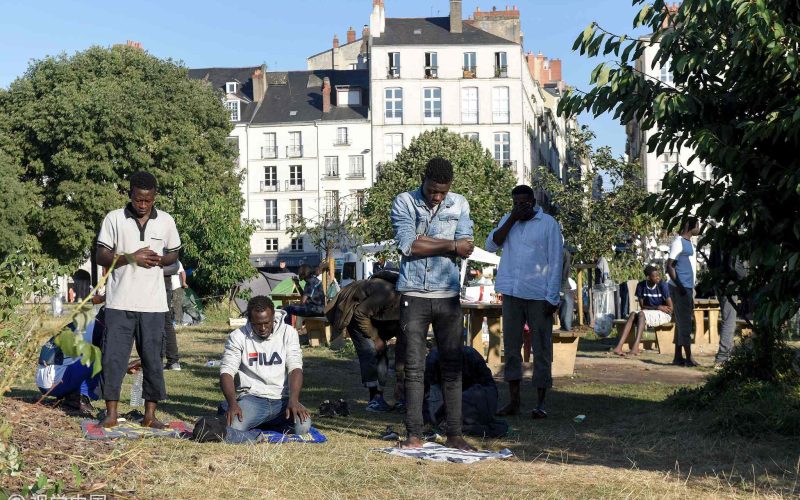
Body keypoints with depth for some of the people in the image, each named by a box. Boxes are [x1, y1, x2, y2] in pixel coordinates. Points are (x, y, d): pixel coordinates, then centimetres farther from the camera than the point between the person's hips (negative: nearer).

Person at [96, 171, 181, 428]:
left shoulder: (166, 221, 5)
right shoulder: (114, 219, 0)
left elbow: (174, 254, 16)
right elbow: (101, 257, 0)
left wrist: (160, 260, -6)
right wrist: (130, 258, -15)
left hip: (153, 303, 1)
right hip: (119, 302, -1)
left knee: (152, 358, 4)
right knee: (113, 356, -2)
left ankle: (150, 414, 12)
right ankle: (111, 413, 7)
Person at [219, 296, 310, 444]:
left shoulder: (288, 333, 4)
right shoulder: (237, 337, 1)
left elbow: (295, 368, -3)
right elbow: (227, 372, -6)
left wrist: (293, 400, -21)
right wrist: (232, 403, -24)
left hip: (282, 399, 2)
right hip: (252, 398, -2)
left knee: (303, 427, -28)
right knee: (232, 429, -33)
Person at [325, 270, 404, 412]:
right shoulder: (389, 295, -39)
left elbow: (402, 345, -11)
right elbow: (360, 313, -27)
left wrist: (400, 380, -12)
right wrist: (375, 338, -19)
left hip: (373, 312, 7)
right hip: (354, 308, -7)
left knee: (381, 352, -2)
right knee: (369, 350, -19)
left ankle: (379, 397, 2)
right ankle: (374, 399, -18)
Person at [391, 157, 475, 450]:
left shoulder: (459, 205, 8)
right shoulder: (404, 203, 1)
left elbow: (466, 249, -4)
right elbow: (407, 245, -12)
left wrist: (424, 241, -11)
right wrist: (450, 245, -7)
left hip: (448, 296, 2)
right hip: (414, 296, -2)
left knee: (453, 367, 4)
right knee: (414, 368, 0)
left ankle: (454, 434, 10)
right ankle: (414, 434, 5)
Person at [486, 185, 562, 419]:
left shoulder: (548, 224, -2)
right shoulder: (507, 220, 11)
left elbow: (556, 262, -4)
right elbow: (491, 245, -2)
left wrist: (552, 297, -10)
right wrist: (512, 219, -9)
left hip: (538, 295, -4)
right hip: (511, 293, 4)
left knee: (541, 349, 0)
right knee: (511, 346, 7)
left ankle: (541, 403, 6)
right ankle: (514, 401, 14)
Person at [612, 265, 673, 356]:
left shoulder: (662, 285, -12)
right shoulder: (641, 285, -1)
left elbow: (670, 308, -11)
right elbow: (642, 306, 1)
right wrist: (657, 307, -12)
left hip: (663, 315, -4)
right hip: (648, 314, 4)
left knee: (641, 314, -31)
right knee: (633, 314, -25)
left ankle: (635, 347, -47)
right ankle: (619, 347, -40)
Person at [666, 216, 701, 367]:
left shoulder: (690, 243, 18)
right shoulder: (678, 242, -11)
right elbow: (669, 266, -17)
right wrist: (679, 286, -22)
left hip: (687, 288, 9)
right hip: (680, 288, -9)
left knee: (682, 322, 9)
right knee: (684, 323, -8)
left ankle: (678, 357, 12)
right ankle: (689, 357, -7)